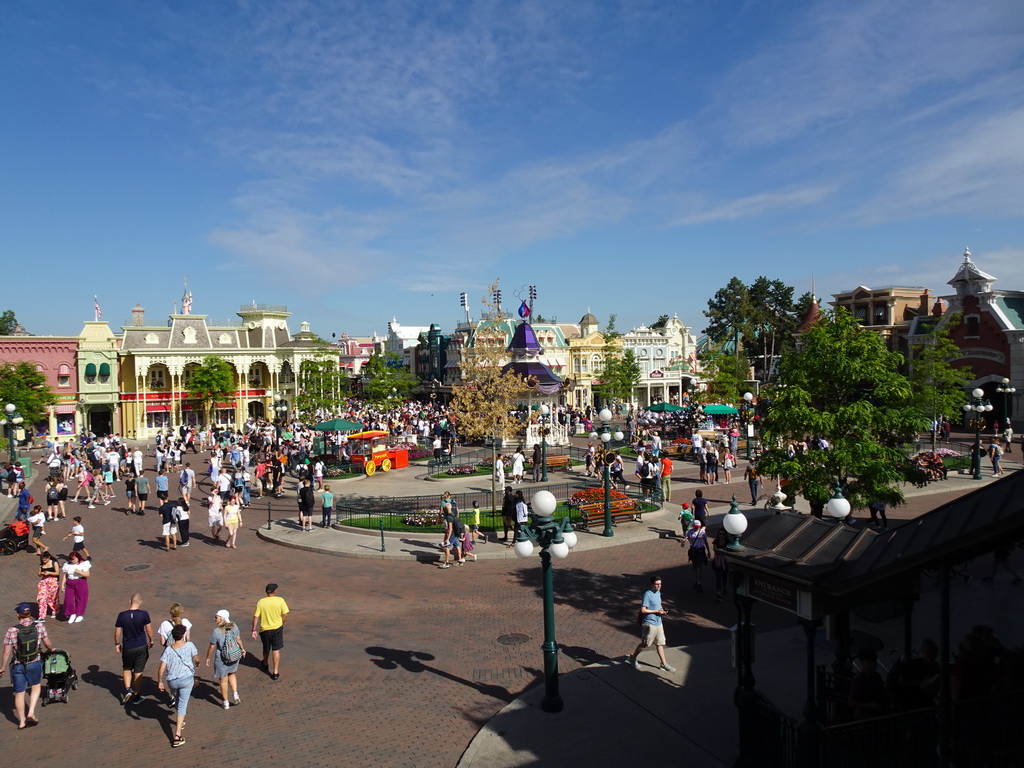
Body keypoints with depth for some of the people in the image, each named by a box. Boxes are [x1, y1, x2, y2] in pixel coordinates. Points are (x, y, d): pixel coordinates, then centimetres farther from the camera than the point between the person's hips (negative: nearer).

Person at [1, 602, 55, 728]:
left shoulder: (12, 630, -15)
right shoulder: (39, 626, -11)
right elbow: (47, 644, 0)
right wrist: (51, 649, 22)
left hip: (17, 665, -1)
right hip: (34, 664, 1)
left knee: (19, 693, 14)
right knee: (36, 686, 25)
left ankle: (21, 722, 26)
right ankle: (31, 712, 13)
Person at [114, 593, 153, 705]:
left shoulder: (122, 615, -12)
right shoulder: (144, 614, -15)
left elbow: (117, 632, -4)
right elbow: (149, 630, -5)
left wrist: (117, 644, 13)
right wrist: (151, 641, 13)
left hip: (127, 647, 1)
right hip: (141, 647, -1)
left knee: (127, 668, 24)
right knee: (138, 672, 10)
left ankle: (127, 690, 10)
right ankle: (137, 696, 18)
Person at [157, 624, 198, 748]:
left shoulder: (168, 649, -8)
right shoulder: (189, 645, -10)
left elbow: (161, 668, -11)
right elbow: (197, 659, 0)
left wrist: (160, 682, 2)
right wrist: (197, 663, 23)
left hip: (172, 681, 2)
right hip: (187, 679, -2)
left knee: (177, 702, 27)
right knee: (182, 705, 2)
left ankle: (179, 722, 48)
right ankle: (177, 735, -6)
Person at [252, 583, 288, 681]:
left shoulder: (261, 602, -11)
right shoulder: (280, 600, -13)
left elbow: (255, 617, -11)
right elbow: (285, 615, -10)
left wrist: (254, 630, -3)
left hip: (264, 629, 1)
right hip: (277, 628, -1)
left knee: (266, 649, 23)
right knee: (276, 650, 8)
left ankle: (266, 665, 47)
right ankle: (275, 672, 7)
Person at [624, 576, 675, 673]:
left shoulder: (658, 593, 6)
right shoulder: (647, 594, -20)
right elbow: (643, 610, -22)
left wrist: (662, 611, 2)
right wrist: (657, 611, -18)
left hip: (658, 622, 8)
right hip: (650, 624, -8)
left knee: (660, 643, 12)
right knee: (645, 644, 6)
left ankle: (664, 664, 20)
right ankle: (632, 658, 25)